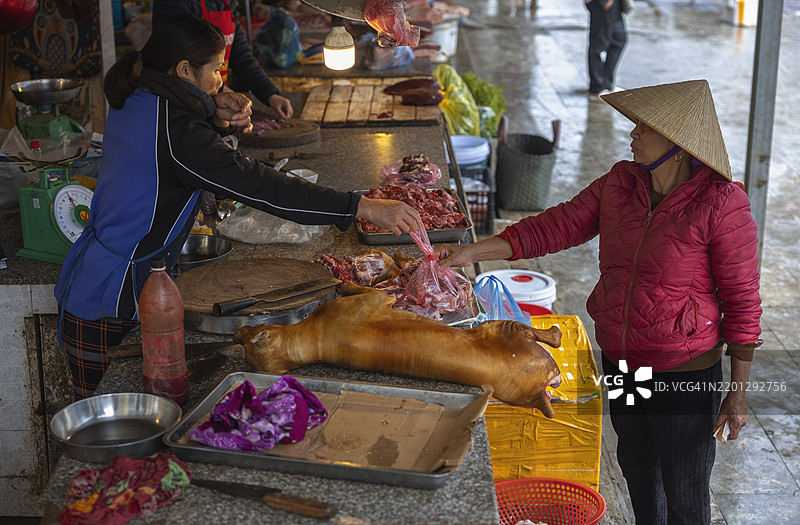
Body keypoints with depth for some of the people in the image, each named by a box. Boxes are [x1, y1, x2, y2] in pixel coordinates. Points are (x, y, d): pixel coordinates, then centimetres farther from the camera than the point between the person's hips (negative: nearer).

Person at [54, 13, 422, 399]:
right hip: (109, 309, -9)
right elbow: (258, 186, -27)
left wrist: (217, 115, -1)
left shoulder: (135, 101, 6)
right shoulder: (171, 129, -23)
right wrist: (365, 208, -26)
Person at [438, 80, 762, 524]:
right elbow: (558, 225, -1)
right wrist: (472, 252, -9)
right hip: (619, 361, 6)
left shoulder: (722, 205, -20)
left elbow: (741, 302, -14)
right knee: (637, 468, 26)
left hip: (685, 373, -6)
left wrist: (738, 394, -11)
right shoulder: (620, 183, -3)